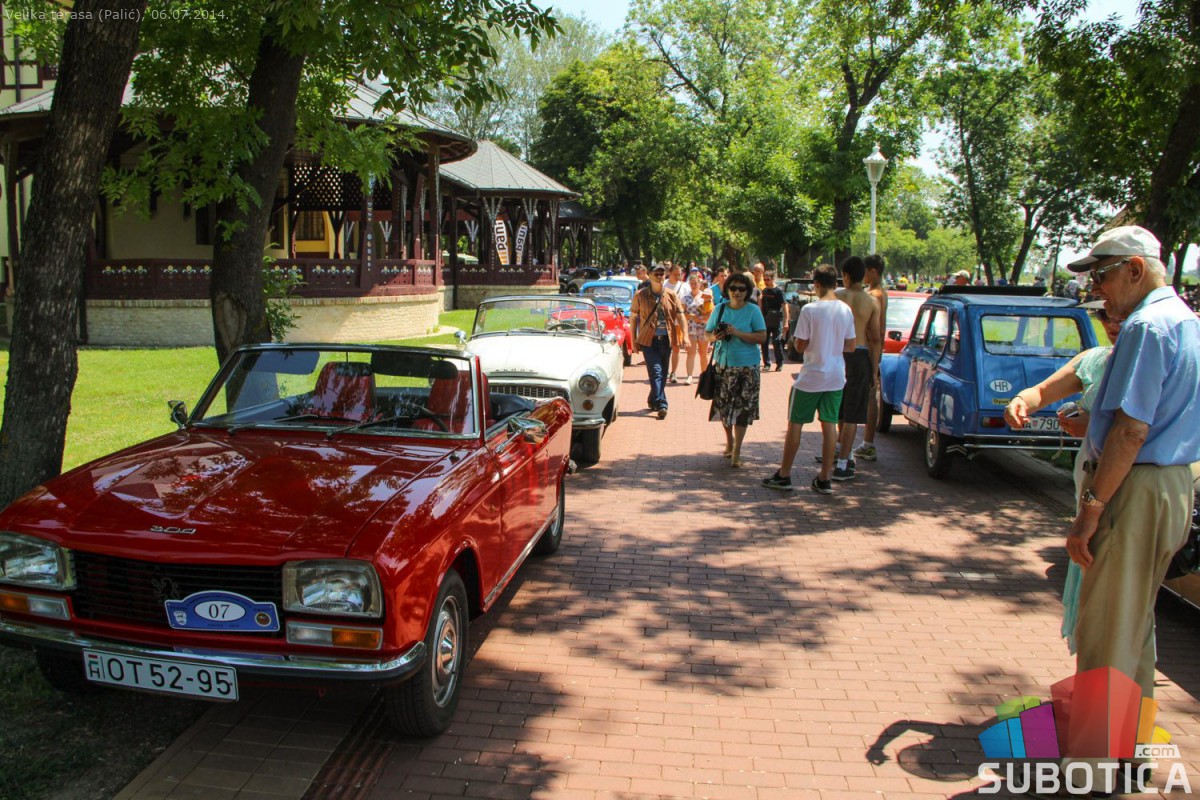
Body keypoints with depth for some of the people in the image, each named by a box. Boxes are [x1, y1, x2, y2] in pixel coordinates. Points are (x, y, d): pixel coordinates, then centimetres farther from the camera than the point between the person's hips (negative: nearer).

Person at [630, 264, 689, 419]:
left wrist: (685, 335, -11)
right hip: (649, 340, -3)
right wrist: (634, 340, 2)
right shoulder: (640, 295, 1)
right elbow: (633, 317, 6)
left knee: (663, 373, 11)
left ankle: (653, 401, 28)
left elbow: (680, 316, 3)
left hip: (666, 340, 3)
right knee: (655, 371, -12)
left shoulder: (672, 296, 5)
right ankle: (661, 404, -15)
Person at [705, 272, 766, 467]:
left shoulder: (753, 310, -4)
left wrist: (737, 333, -20)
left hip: (746, 366, -3)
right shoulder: (720, 309, 6)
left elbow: (761, 337, -12)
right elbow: (707, 333, 11)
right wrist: (715, 336, -12)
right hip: (723, 363, 3)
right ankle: (729, 440, 34)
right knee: (723, 405, 10)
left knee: (742, 409, -4)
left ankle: (736, 452, 2)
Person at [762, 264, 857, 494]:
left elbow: (800, 346, -11)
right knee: (829, 425, 9)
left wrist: (798, 340, 9)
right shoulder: (846, 310, 1)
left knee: (795, 424, 6)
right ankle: (825, 479, 12)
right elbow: (851, 346, 7)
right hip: (836, 378, 4)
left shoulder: (809, 309, -14)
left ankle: (784, 475, 12)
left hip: (811, 377, -4)